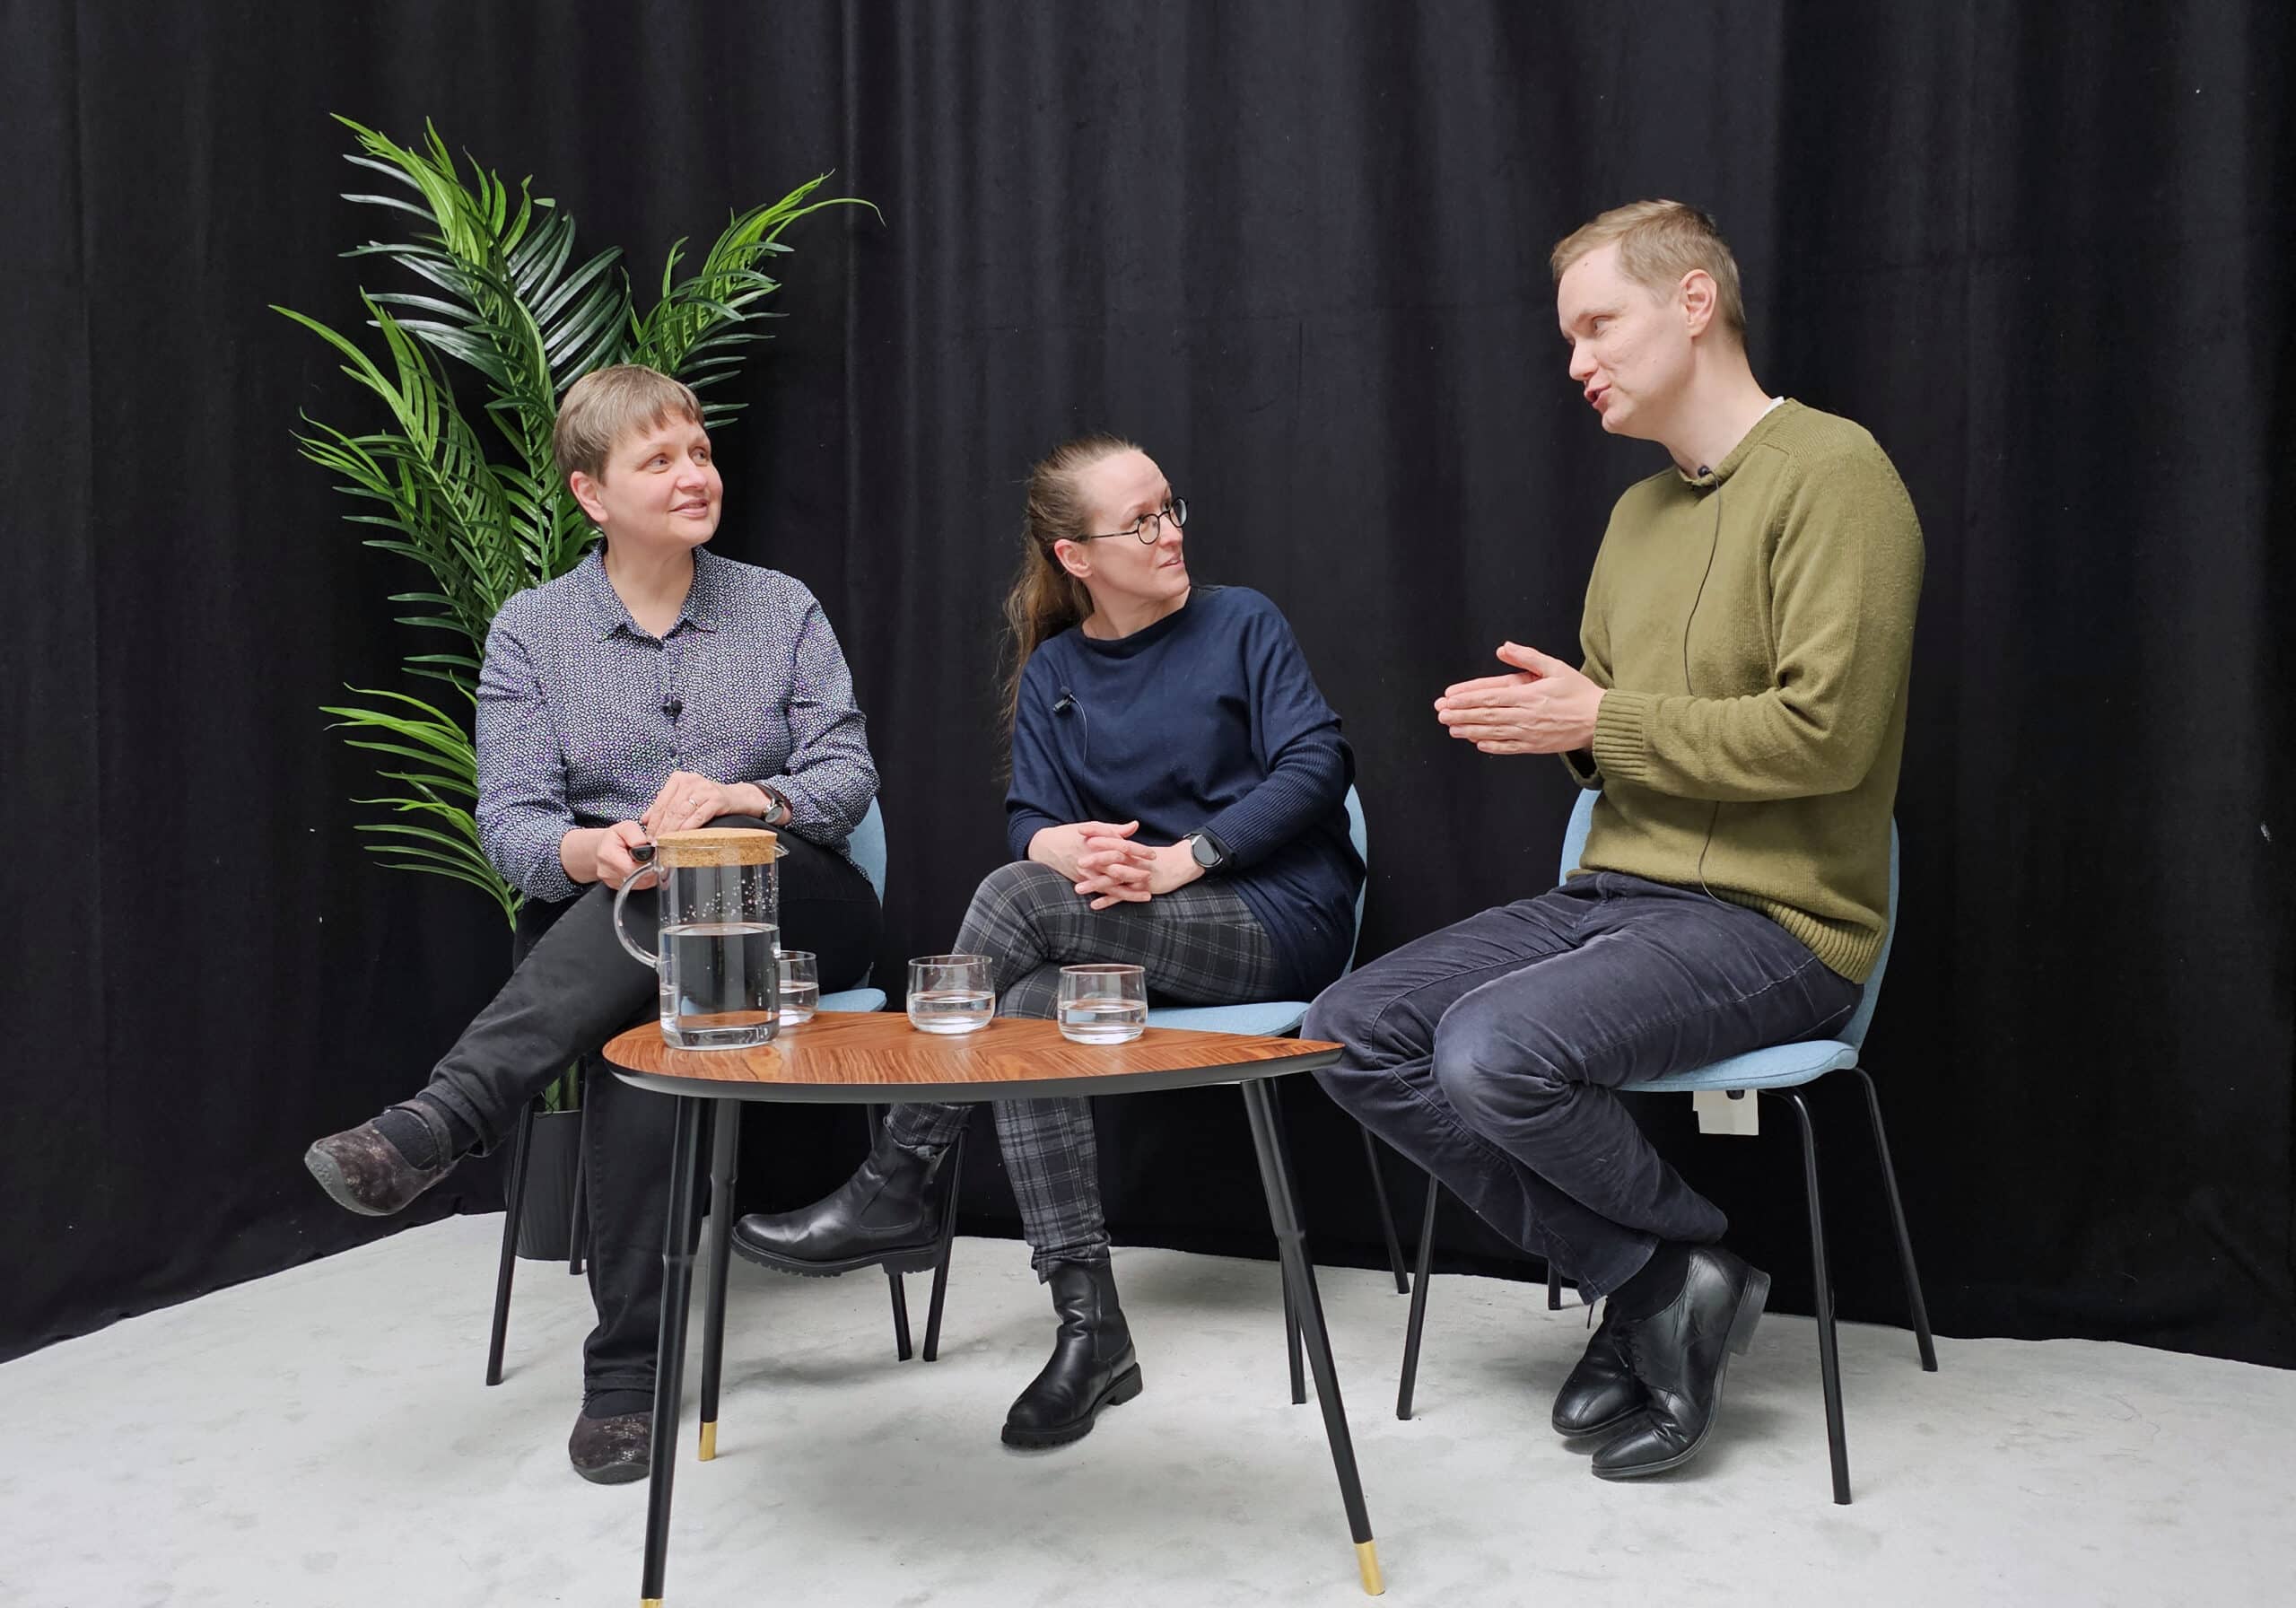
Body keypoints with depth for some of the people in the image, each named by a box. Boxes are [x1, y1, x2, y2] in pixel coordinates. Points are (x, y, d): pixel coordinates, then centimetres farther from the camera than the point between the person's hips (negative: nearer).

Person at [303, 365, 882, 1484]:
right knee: (640, 1009, -36)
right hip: (597, 929, 0)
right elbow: (510, 818, -3)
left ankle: (443, 1118, -43)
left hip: (786, 910, 0)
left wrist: (743, 799, -22)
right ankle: (630, 1371, -34)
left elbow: (848, 774, 1)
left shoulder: (781, 608, 11)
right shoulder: (531, 630, 8)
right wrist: (587, 852, -28)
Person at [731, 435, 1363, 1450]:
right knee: (1031, 1010, -28)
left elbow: (1317, 764, -9)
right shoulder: (1052, 671, 12)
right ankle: (1089, 1332, -26)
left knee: (1017, 900, -25)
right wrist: (1068, 845, -21)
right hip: (1139, 933, 5)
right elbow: (1031, 820, 6)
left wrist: (1181, 859, -19)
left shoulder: (1241, 624, 2)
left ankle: (901, 1192, -17)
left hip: (1282, 922, -4)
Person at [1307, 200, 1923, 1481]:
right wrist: (1547, 714, 1)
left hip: (1776, 918, -9)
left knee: (1495, 1050, -30)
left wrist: (1601, 721, -14)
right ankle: (1650, 1285, -5)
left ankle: (1695, 1267, -2)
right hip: (1617, 893, 9)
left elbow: (1825, 731, -19)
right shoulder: (1641, 510, 19)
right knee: (1355, 1033, -8)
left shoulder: (1833, 473, -9)